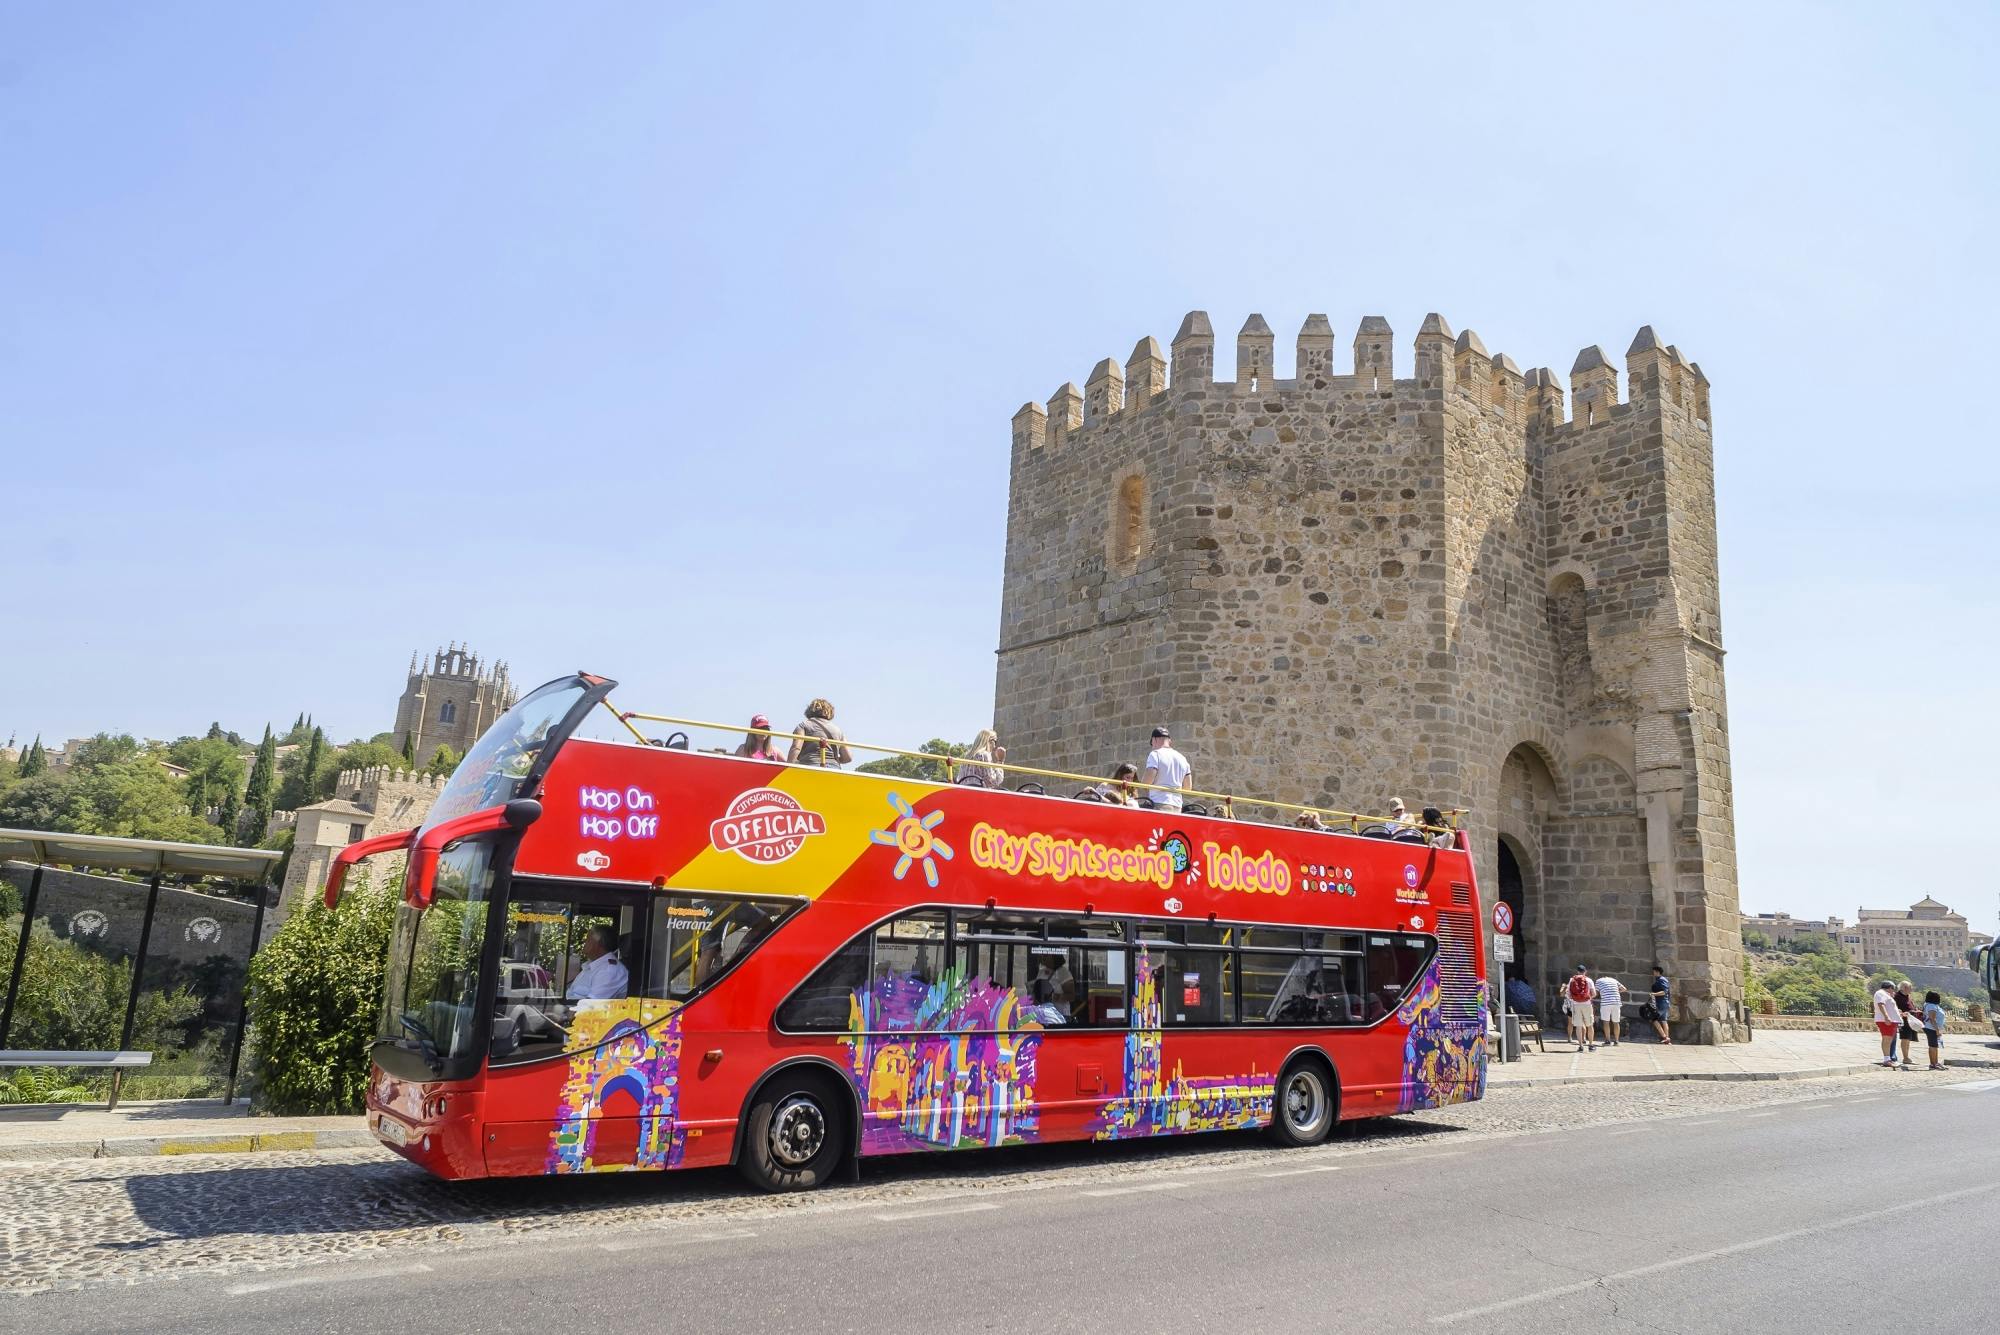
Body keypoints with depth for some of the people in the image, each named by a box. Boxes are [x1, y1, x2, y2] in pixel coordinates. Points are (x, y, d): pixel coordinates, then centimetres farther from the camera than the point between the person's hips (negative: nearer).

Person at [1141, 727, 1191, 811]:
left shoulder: (1156, 754, -3)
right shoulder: (1182, 758, 16)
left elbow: (1148, 779, -12)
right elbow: (1187, 787, 17)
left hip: (1159, 804, -7)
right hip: (1177, 806, 7)